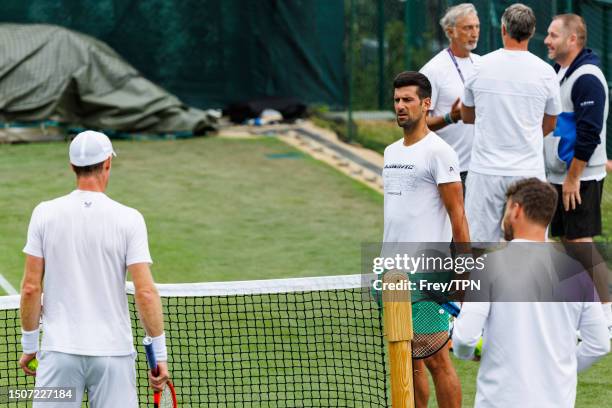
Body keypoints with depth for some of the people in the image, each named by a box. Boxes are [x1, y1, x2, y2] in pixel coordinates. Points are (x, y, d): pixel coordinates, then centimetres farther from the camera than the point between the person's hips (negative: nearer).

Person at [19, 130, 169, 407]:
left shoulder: (45, 213, -1)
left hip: (59, 352, 1)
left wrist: (29, 345, 10)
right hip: (113, 352, -1)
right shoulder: (129, 219, -5)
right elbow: (145, 292, -9)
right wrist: (159, 353, -2)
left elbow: (31, 288, 0)